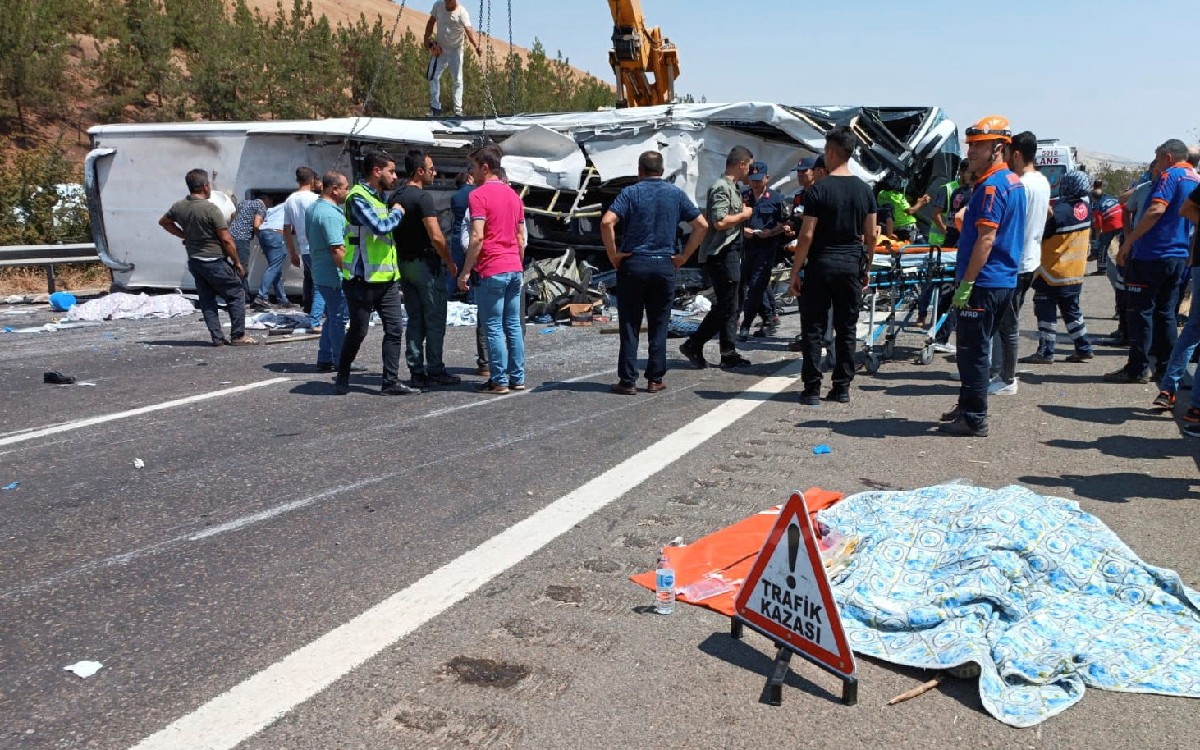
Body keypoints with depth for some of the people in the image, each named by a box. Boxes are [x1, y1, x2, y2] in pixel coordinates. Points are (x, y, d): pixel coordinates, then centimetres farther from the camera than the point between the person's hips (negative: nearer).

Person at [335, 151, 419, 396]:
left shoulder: (380, 197, 16)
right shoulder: (358, 197, -13)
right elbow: (380, 227, -24)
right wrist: (397, 212, -9)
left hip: (387, 278, 8)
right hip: (362, 280, -8)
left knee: (395, 329, 2)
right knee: (358, 332, 3)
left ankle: (391, 382, 7)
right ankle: (342, 378, 22)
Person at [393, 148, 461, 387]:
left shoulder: (395, 197, 11)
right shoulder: (422, 197, -15)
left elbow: (393, 231, 15)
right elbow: (436, 236, -21)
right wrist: (450, 262, -10)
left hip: (404, 264, 8)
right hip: (426, 264, -8)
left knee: (415, 320, 11)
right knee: (434, 321, 0)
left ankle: (417, 372, 12)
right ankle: (435, 372, 3)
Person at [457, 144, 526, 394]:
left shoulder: (478, 195, -10)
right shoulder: (513, 195, 14)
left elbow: (477, 237, -18)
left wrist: (465, 271, -13)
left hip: (491, 271, -7)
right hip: (514, 269, 7)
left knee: (493, 327, -2)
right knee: (513, 325, 11)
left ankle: (499, 381, 1)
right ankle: (517, 378, 15)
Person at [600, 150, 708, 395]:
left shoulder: (630, 193, -2)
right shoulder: (676, 194, 7)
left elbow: (607, 222, -16)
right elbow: (701, 225, 6)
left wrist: (613, 255, -7)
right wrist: (683, 257, 7)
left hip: (633, 264, -2)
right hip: (665, 266, 2)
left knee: (629, 325, 4)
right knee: (658, 326, 10)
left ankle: (627, 381, 4)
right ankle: (655, 379, 12)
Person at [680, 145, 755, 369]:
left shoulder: (731, 187, 18)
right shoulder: (721, 187, -14)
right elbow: (719, 222, -25)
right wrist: (743, 215, -12)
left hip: (730, 253, 11)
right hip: (721, 255, -11)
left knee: (732, 304, 11)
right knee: (726, 306, -7)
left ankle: (729, 354, 16)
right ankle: (693, 345, 0)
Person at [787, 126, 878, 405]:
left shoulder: (818, 190, -10)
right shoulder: (865, 190, 5)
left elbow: (806, 236, -11)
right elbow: (870, 236, 7)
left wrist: (795, 272, -5)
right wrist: (865, 269, 18)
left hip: (821, 265, -4)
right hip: (851, 266, 4)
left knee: (813, 327, 3)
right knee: (846, 329, 10)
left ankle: (812, 389, 3)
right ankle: (842, 387, 14)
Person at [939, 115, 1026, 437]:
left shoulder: (992, 186, -17)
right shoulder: (1014, 182, 15)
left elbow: (986, 240, -22)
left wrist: (965, 284, -21)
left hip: (984, 283, -10)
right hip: (1005, 281, 10)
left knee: (972, 351, -4)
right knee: (976, 348, 18)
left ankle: (974, 420, 2)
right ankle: (967, 407, 28)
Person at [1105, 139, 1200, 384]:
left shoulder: (1170, 176, -11)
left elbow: (1157, 210, -25)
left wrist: (1128, 242, -23)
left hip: (1151, 254, -8)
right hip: (1178, 256, 8)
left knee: (1141, 311, -3)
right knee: (1165, 313, 13)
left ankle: (1137, 369, -1)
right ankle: (1166, 369, 15)